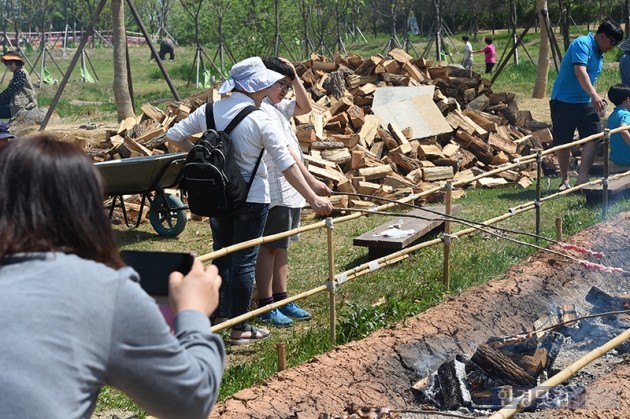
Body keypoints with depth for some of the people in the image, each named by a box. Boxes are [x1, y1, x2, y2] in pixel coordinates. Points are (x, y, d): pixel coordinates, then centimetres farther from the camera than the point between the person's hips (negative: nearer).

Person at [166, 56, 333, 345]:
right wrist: (313, 200, -12)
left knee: (221, 255, 18)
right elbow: (286, 165, -16)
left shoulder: (210, 111, 0)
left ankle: (219, 315, 28)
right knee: (244, 260, 2)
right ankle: (240, 329, 8)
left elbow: (174, 136, 4)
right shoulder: (262, 120, -15)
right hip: (251, 198, -5)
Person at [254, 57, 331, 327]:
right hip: (274, 190, -10)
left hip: (290, 189, 10)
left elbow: (305, 107, 23)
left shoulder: (278, 108, 14)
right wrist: (311, 181, -27)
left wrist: (294, 76, 9)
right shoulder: (262, 110, -17)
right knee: (269, 246, -3)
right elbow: (284, 151, -24)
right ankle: (265, 306, 4)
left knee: (281, 245, 14)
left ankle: (281, 299, 22)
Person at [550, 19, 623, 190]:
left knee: (594, 136, -9)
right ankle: (565, 180, 14)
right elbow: (580, 72, -30)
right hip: (563, 101, -8)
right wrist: (594, 95, -41)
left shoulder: (599, 54, 14)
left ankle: (582, 177, -9)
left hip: (585, 102, 8)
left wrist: (597, 100, 21)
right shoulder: (582, 44, -14)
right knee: (562, 143, 0)